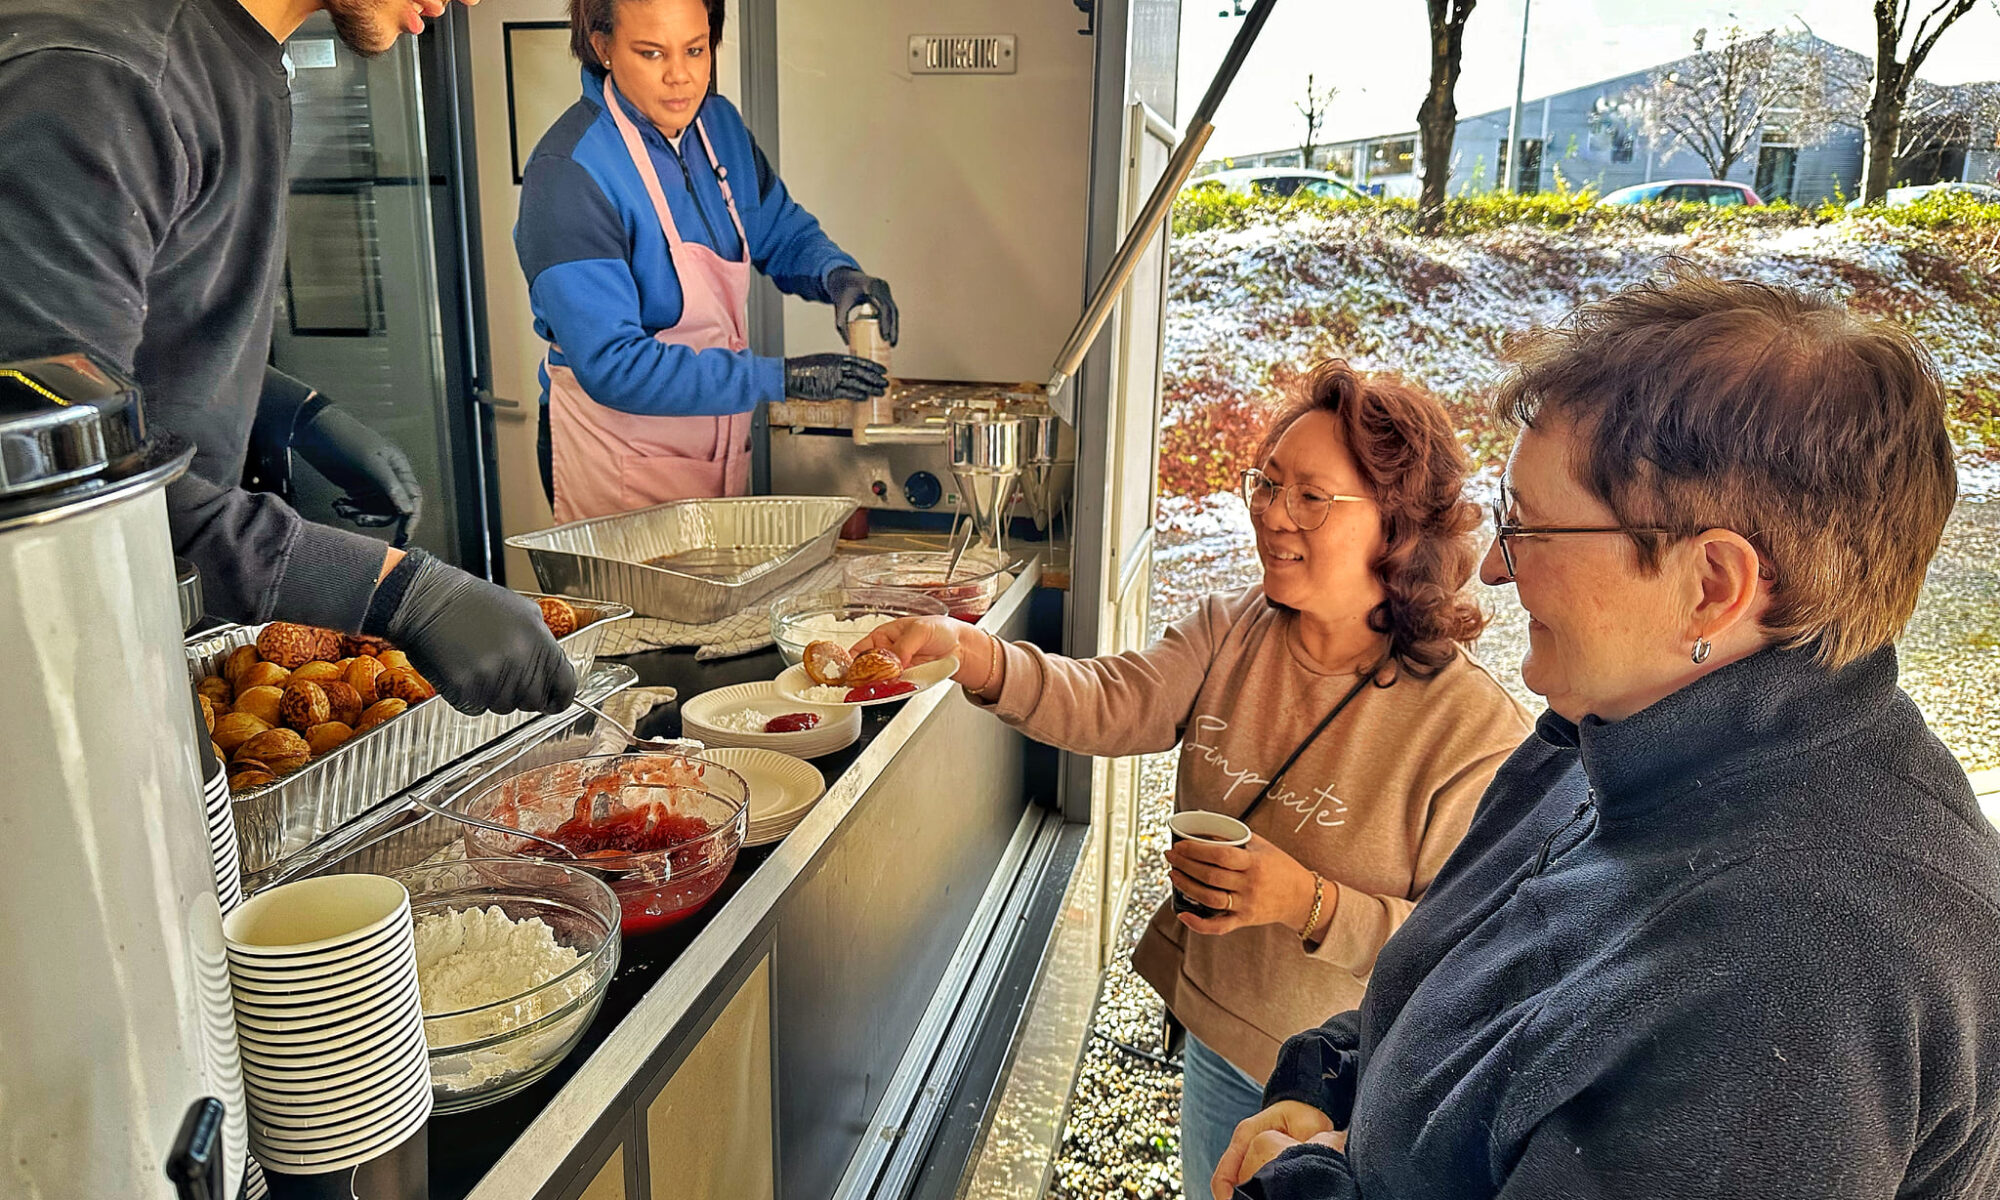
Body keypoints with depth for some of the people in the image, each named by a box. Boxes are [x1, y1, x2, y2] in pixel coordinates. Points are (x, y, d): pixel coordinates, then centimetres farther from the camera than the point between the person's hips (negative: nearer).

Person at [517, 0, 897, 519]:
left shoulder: (718, 122, 1)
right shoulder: (568, 174, -21)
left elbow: (785, 234, 16)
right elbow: (612, 366, -27)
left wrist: (838, 274, -9)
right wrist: (782, 378, -30)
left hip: (722, 446, 7)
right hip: (618, 460, -7)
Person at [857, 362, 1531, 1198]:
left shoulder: (1478, 732, -25)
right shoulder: (1229, 634, -10)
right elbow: (1109, 704, -22)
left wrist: (1314, 904, -33)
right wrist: (969, 652, -38)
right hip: (1214, 1030, 5)